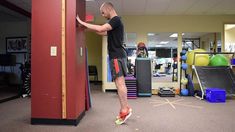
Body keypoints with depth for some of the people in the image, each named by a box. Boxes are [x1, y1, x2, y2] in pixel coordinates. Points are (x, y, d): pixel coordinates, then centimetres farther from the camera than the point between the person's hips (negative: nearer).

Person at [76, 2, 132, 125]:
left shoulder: (116, 19, -8)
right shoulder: (114, 22, 23)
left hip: (117, 56, -10)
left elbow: (100, 29, -20)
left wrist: (82, 23, -13)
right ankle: (125, 108, 14)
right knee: (119, 82, 8)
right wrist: (89, 26, 20)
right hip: (116, 55, 10)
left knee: (119, 82, -11)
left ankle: (125, 110, -6)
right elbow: (103, 32, 28)